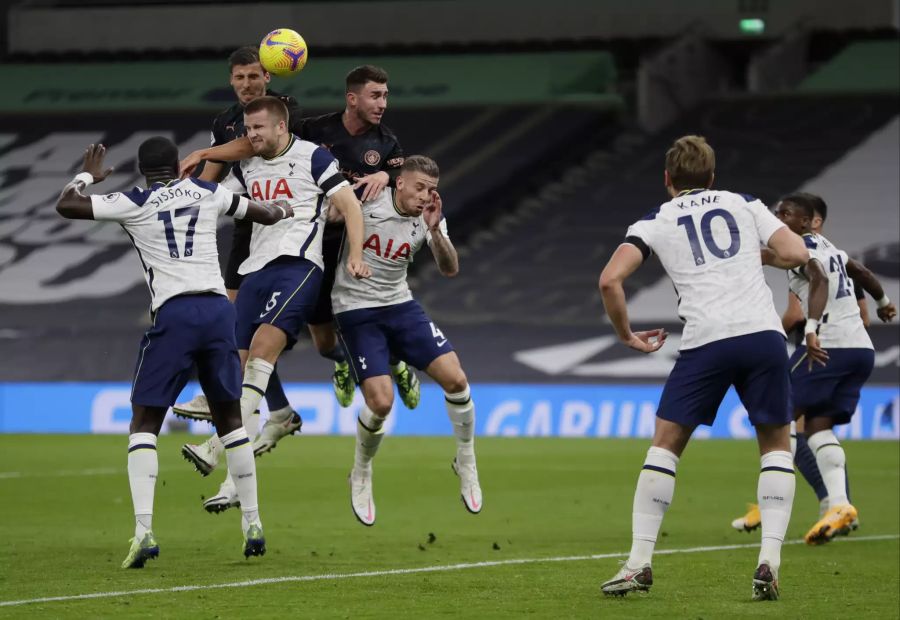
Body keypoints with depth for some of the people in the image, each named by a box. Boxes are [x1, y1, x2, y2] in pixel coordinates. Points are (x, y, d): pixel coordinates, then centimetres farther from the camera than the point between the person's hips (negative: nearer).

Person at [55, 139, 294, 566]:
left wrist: (88, 175, 22)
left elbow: (65, 205, 2)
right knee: (229, 417, 20)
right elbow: (268, 215, 27)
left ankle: (143, 531, -14)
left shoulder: (133, 204, 4)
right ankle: (252, 523, 20)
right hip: (218, 307, 3)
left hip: (173, 313, -3)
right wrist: (287, 211, 51)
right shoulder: (208, 194, 14)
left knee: (144, 423, 3)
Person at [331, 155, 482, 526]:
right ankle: (361, 476, 11)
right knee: (381, 402, -17)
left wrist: (434, 230, -26)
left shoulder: (429, 218, -2)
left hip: (400, 306, 4)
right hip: (355, 310, -4)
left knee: (455, 379, -9)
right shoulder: (366, 200, -14)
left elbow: (450, 270, -13)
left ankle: (466, 463, 12)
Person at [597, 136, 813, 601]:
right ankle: (769, 561, 0)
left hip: (705, 340, -1)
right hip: (763, 332, 1)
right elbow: (797, 254, 7)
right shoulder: (744, 205, 17)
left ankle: (639, 563, 8)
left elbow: (610, 279, 0)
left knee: (665, 444, 14)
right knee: (776, 445, 16)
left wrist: (626, 335, 14)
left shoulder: (655, 222, 13)